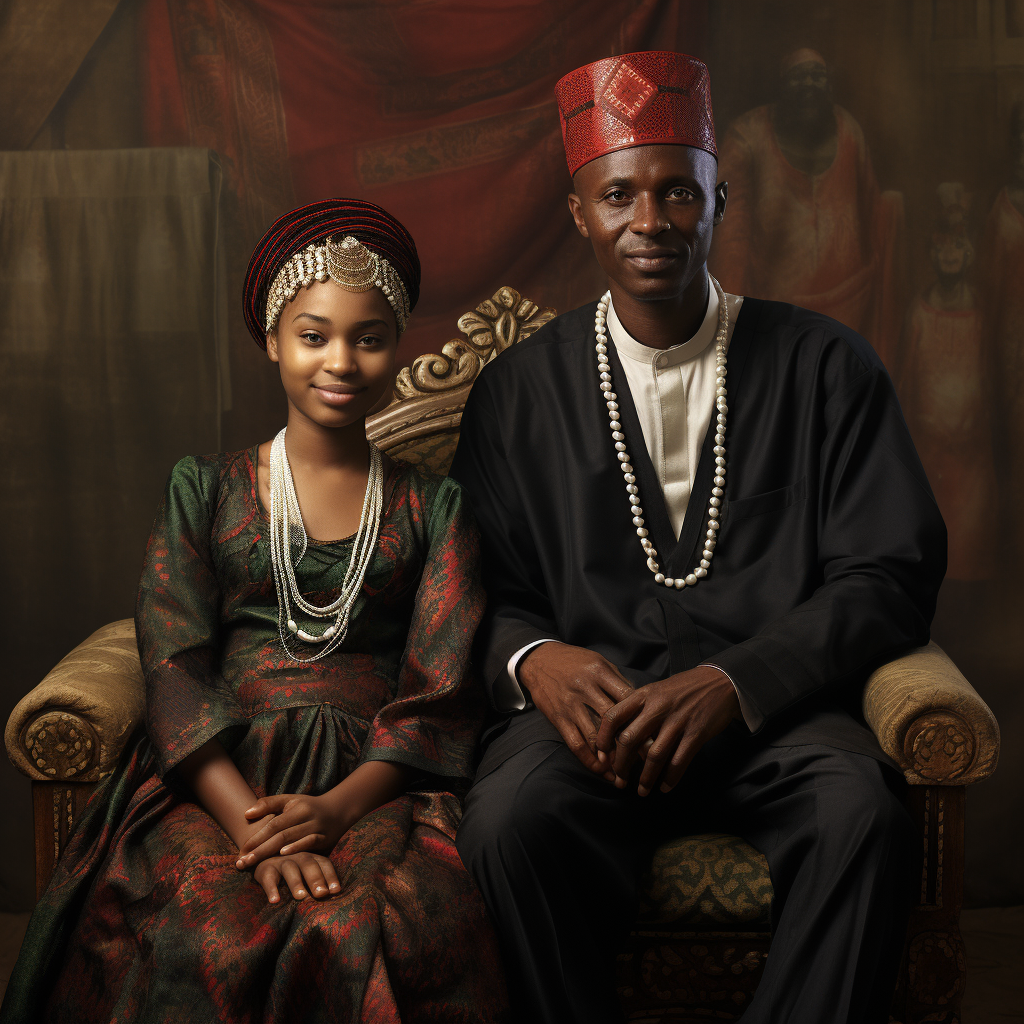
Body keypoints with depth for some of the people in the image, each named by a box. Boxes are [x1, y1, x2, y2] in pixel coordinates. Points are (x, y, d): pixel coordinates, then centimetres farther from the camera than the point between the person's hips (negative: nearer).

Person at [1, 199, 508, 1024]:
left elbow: (441, 693, 4)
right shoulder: (205, 490, 15)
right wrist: (246, 819, -16)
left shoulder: (434, 508, 15)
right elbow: (173, 669, 2)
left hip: (375, 783, 0)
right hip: (218, 775, 0)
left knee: (364, 935, -34)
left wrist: (336, 809, -15)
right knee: (205, 936, -33)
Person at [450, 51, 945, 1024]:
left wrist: (732, 683, -15)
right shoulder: (518, 388, 11)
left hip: (771, 707, 0)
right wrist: (533, 660, -14)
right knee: (509, 817, -32)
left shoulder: (824, 366, 7)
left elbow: (891, 573, 0)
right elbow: (483, 590, 11)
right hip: (588, 701, 1)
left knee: (860, 811, -32)